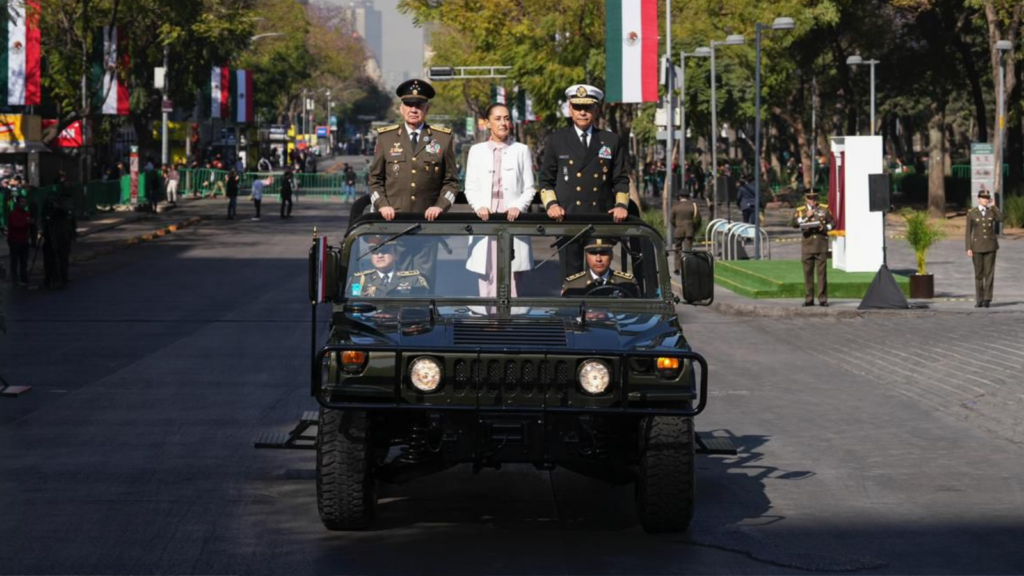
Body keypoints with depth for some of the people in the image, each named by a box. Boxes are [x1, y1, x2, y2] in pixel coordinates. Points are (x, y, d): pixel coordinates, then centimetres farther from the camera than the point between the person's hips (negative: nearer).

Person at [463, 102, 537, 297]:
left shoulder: (521, 150, 9)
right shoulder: (477, 151, 11)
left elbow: (529, 188, 7)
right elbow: (470, 188, 9)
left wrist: (519, 206, -11)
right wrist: (479, 207, -10)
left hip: (512, 220, -1)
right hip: (485, 221, 1)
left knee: (511, 275, -5)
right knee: (487, 275, -3)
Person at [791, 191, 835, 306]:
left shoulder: (824, 209, 12)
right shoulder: (800, 211, 11)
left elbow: (832, 222, 11)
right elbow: (794, 224, -2)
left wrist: (825, 227, -7)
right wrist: (806, 217, -8)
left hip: (821, 245, -1)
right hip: (807, 244, 1)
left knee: (822, 272, -4)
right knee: (808, 272, 1)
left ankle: (823, 299, -2)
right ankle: (809, 299, 5)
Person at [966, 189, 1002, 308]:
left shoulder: (992, 211, 5)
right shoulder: (971, 213, -1)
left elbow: (1000, 218, -17)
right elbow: (968, 232, -2)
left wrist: (993, 206, -12)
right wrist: (968, 248, -8)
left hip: (990, 245, 1)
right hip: (977, 246, -1)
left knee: (989, 272, -3)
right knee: (979, 274, 2)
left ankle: (987, 299, 1)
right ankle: (979, 300, 10)